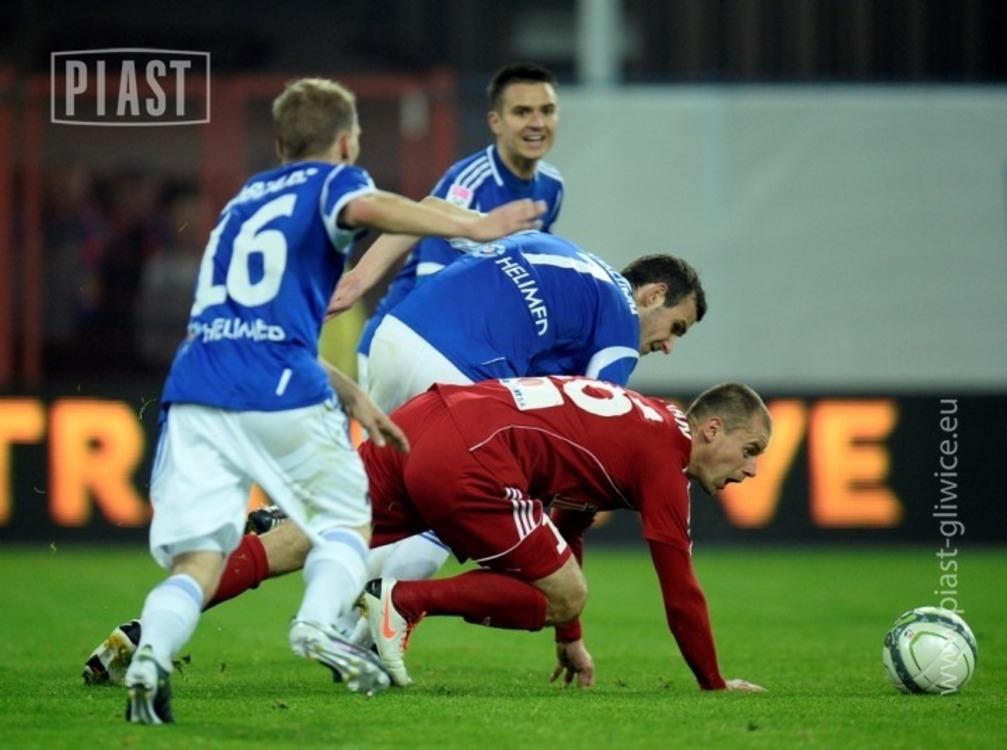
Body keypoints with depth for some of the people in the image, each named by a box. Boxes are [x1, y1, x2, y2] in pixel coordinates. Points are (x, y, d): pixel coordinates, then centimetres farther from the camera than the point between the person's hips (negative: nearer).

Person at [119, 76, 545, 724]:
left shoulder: (244, 199, 32)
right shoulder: (332, 180, 12)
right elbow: (364, 208, -15)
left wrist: (350, 398, 39)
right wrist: (471, 227, -21)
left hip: (196, 385, 5)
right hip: (282, 396, -5)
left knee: (198, 561, 0)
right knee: (349, 523, 14)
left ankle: (152, 651, -28)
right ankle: (319, 621, -14)